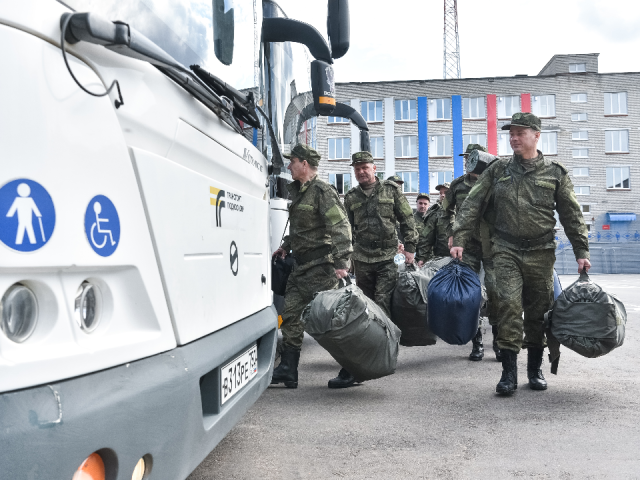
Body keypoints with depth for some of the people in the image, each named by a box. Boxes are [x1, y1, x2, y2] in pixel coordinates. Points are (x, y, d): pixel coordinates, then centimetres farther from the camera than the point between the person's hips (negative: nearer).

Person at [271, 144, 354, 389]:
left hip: (322, 265, -10)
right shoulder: (298, 191, 17)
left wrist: (341, 263, -27)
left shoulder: (322, 190, -13)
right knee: (290, 314, 7)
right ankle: (287, 371, 15)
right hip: (302, 265, 10)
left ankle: (350, 370, 6)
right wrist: (286, 246, 28)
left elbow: (340, 227, -20)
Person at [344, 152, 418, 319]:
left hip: (388, 258, -3)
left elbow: (407, 219, 6)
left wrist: (410, 247, -1)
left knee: (382, 302, -11)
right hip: (362, 260, 3)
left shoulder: (391, 189, 5)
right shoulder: (351, 197, 11)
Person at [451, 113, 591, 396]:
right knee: (509, 306, -10)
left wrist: (581, 251, 3)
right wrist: (459, 240, -5)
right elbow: (472, 206, 3)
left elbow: (571, 215, 7)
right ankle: (509, 373, -4)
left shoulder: (555, 173, 5)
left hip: (541, 252, 1)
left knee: (538, 311, 8)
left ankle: (535, 369, 23)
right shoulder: (498, 170, 6)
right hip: (506, 250, 0)